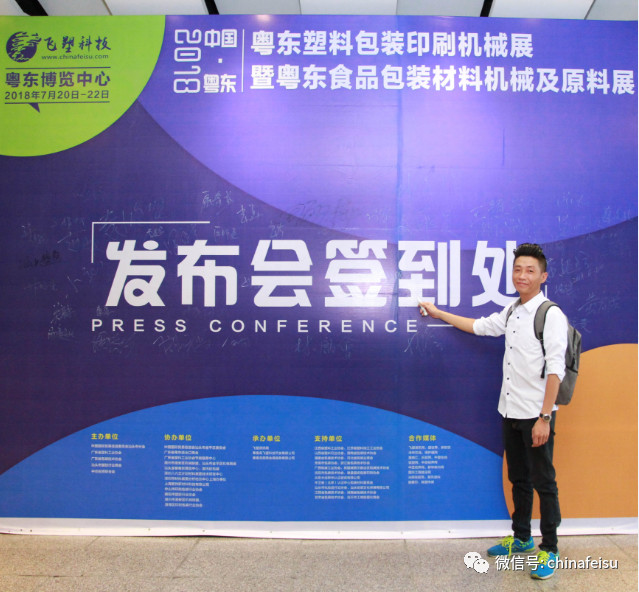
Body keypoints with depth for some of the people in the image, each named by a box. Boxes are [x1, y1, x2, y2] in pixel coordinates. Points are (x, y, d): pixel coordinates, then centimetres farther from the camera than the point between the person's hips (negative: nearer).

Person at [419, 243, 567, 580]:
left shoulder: (551, 315, -13)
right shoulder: (511, 312, 11)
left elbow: (555, 370, -17)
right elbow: (479, 326, 26)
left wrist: (544, 418, -21)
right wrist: (439, 314, 28)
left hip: (536, 414, -7)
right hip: (510, 412, 7)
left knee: (543, 482, 4)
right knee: (518, 478, 19)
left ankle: (549, 549, 20)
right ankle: (521, 538, 35)